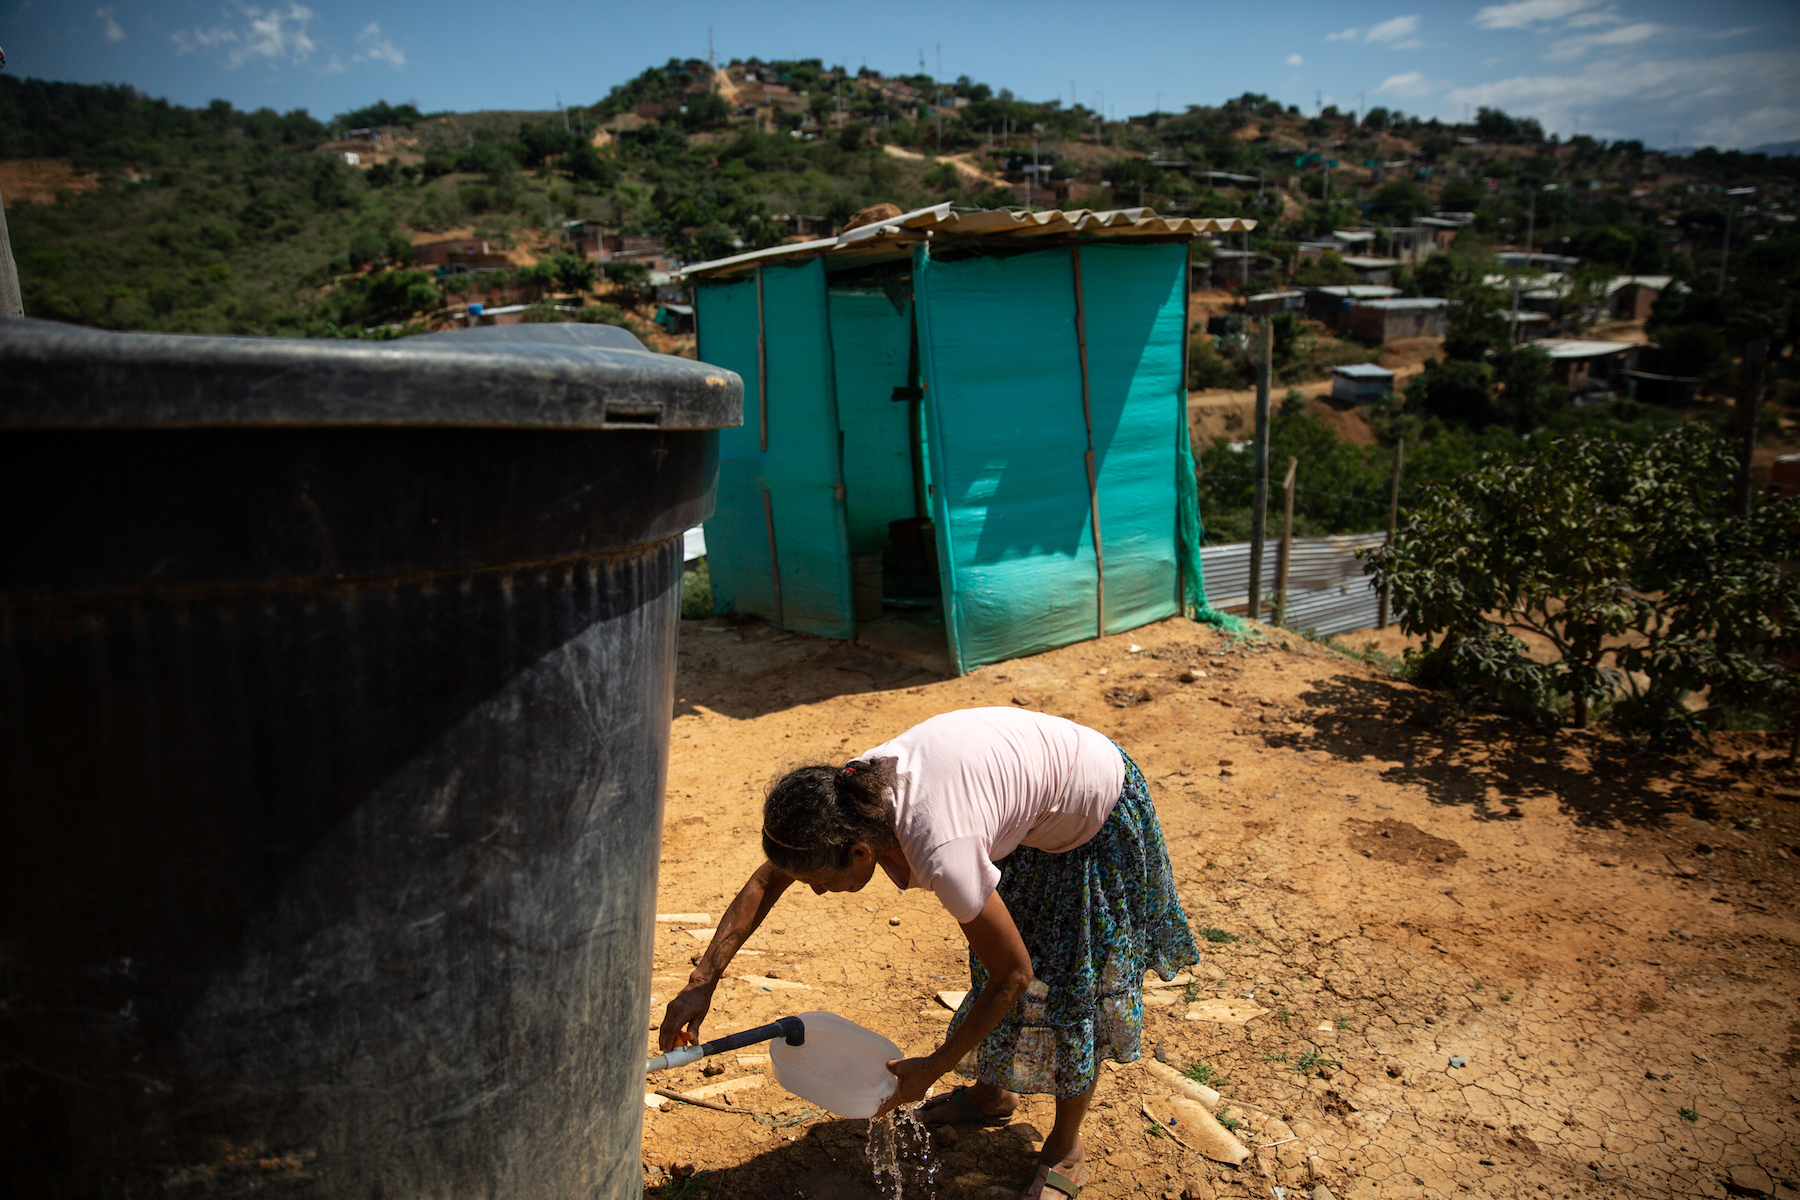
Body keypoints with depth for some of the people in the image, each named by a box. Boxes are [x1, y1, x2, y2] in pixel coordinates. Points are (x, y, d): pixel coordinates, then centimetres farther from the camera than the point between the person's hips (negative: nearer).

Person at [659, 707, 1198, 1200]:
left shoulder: (940, 853, -42)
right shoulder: (850, 790, -21)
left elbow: (1014, 975, -26)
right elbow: (765, 881, -4)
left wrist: (933, 1068, -15)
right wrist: (702, 981, -8)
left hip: (1098, 819, -7)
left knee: (1074, 987, 4)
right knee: (988, 965, 17)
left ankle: (1065, 1150, 27)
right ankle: (994, 1092, 41)